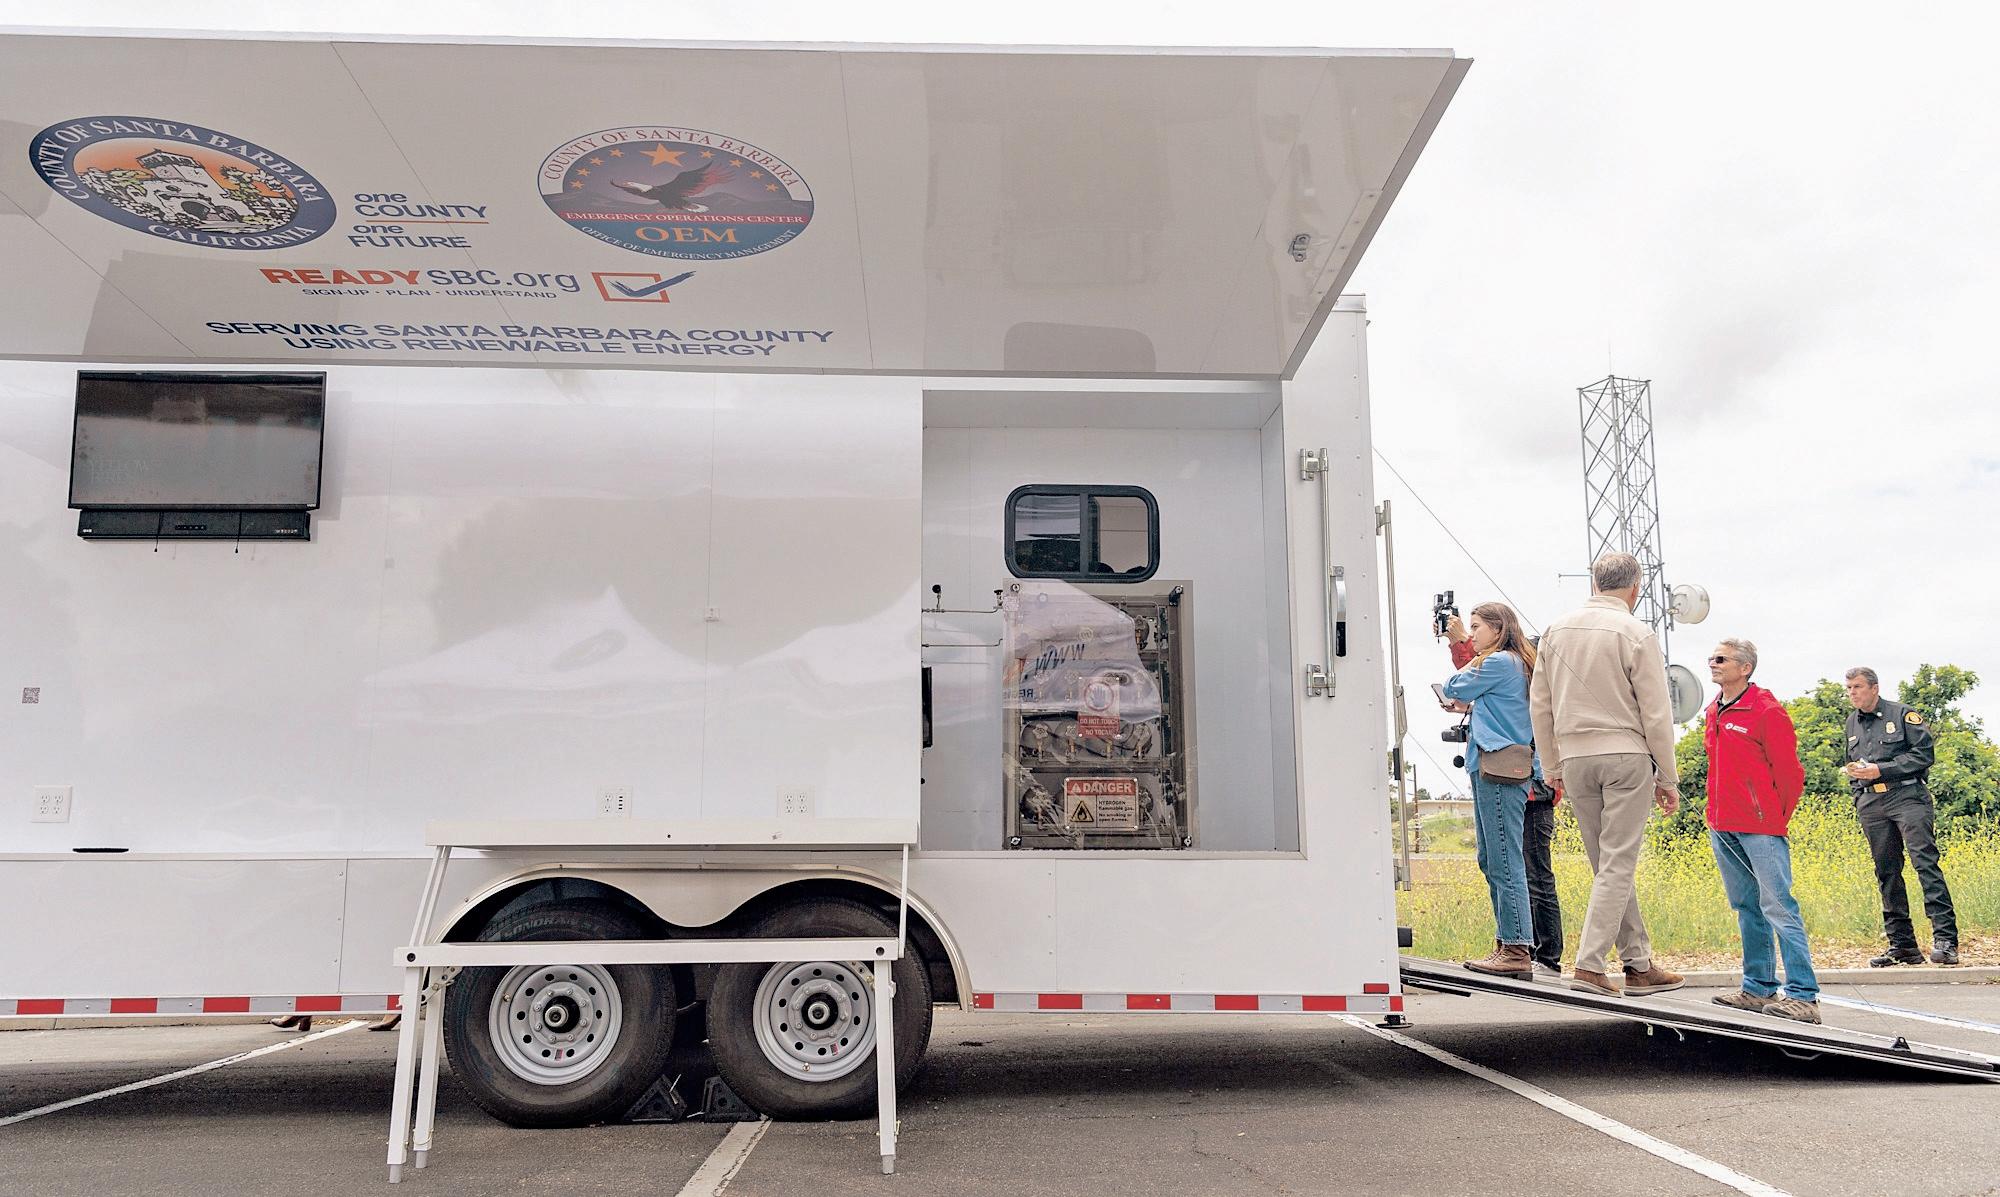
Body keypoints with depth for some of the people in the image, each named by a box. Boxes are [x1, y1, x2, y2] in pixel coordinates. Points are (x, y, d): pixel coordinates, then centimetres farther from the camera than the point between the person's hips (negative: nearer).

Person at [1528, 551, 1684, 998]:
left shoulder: (1557, 631, 8)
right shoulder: (1636, 635, -6)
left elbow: (1540, 705, 11)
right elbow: (1656, 715, -6)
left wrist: (1553, 768, 18)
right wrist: (1667, 779, 2)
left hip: (1575, 758, 5)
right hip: (1626, 755, -5)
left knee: (1609, 865, 12)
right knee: (1617, 865, -1)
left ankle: (1638, 962, 17)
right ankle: (1589, 964, -6)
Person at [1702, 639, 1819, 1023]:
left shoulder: (1767, 711, -8)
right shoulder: (1714, 711, 15)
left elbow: (1790, 771, -7)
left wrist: (1776, 817, -2)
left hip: (1760, 828, -8)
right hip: (1722, 828, 8)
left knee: (1778, 907, -9)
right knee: (1747, 907, 12)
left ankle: (1802, 995, -8)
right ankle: (1759, 988, 19)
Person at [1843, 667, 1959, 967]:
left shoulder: (1903, 714, 1)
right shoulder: (1852, 722, 19)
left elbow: (1925, 754, -6)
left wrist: (1881, 770, -12)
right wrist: (1856, 783, 14)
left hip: (1907, 796, -6)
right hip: (1871, 804, 6)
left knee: (1925, 861, -16)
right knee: (1886, 872, 4)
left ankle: (1945, 939, -19)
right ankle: (1903, 945, 8)